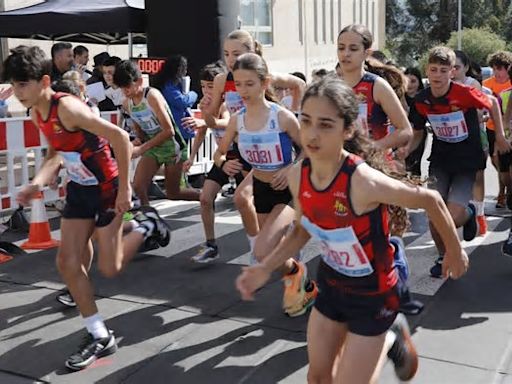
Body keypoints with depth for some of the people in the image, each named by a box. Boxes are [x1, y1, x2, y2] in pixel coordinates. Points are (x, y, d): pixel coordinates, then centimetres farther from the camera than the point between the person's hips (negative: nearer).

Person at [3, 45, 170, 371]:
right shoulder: (37, 114, 0)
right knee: (67, 262, 3)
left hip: (107, 189, -8)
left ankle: (147, 226, 28)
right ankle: (100, 336, 14)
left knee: (110, 268, 0)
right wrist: (38, 183, -2)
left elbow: (120, 137, -30)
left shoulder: (67, 107, -27)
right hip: (79, 190, 8)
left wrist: (124, 188, -26)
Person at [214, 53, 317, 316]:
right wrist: (224, 164, -14)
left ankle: (295, 273, 10)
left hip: (287, 190, -6)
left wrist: (292, 169, -23)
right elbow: (219, 153, 7)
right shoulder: (237, 119, -6)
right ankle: (305, 287, 44)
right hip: (260, 189, 6)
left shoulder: (282, 116, -19)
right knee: (273, 254, 17)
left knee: (261, 252, -23)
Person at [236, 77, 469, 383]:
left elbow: (430, 200, -20)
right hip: (332, 284, 6)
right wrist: (264, 269, -7)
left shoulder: (363, 181, -35)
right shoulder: (297, 175, -15)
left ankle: (391, 339, 32)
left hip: (373, 293, -5)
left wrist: (455, 251, -5)